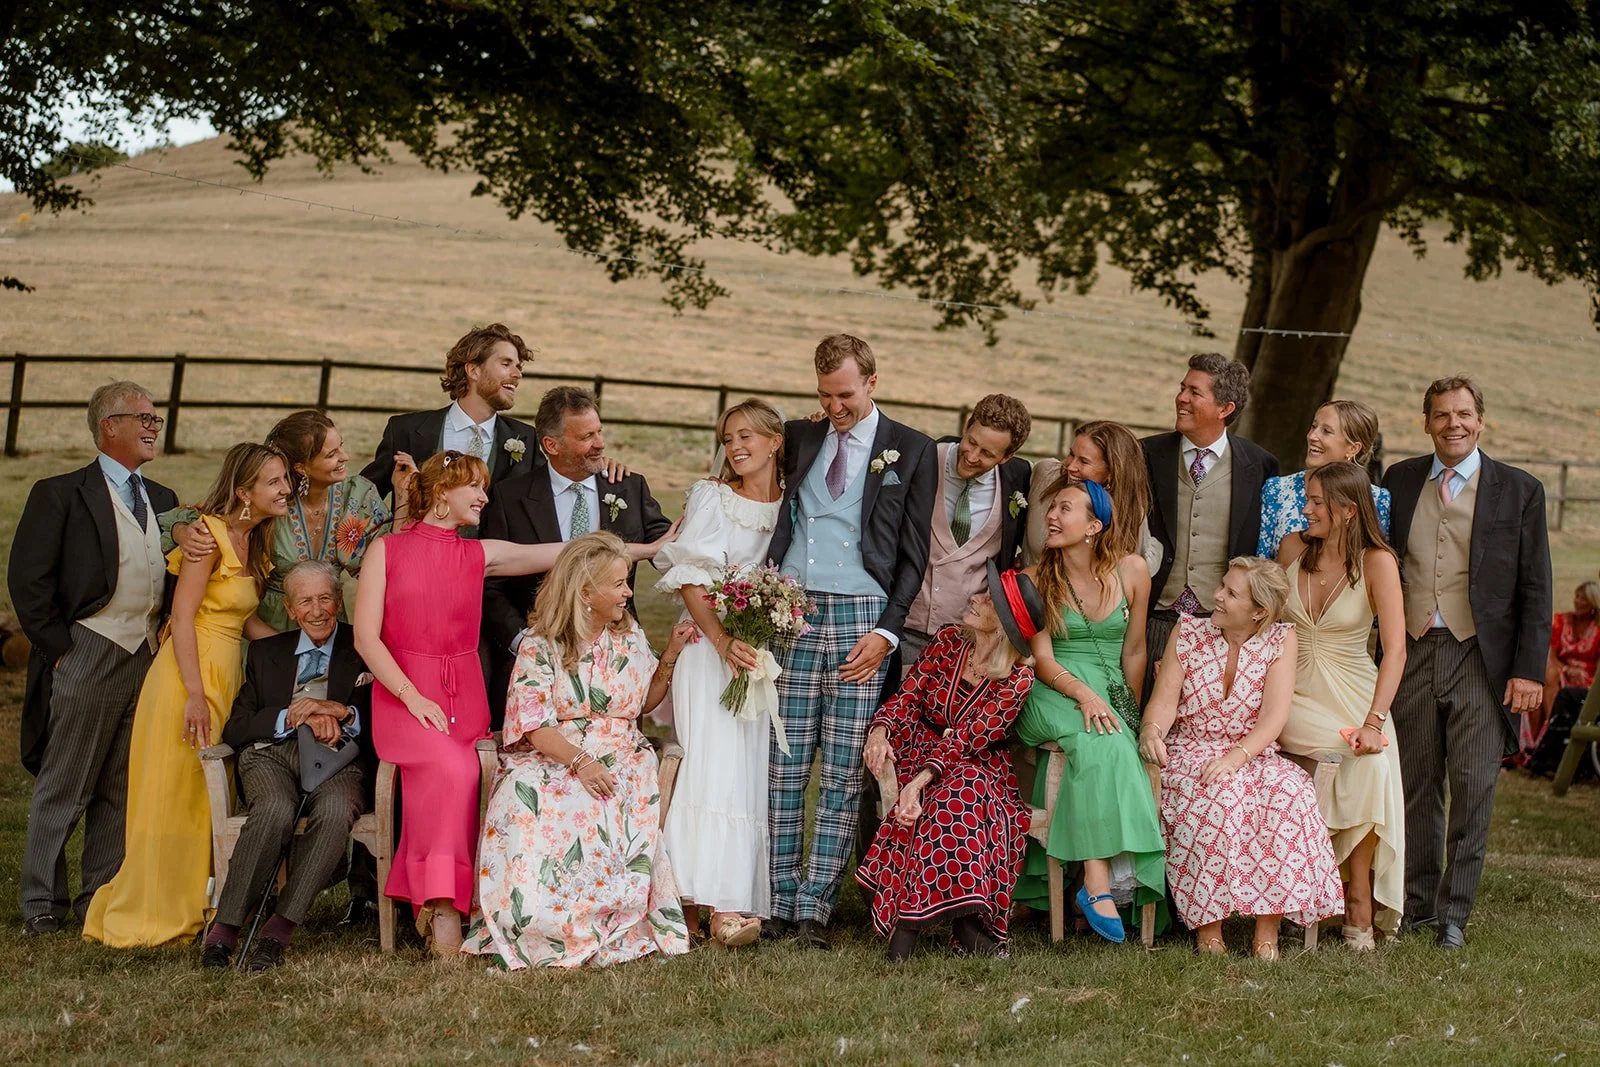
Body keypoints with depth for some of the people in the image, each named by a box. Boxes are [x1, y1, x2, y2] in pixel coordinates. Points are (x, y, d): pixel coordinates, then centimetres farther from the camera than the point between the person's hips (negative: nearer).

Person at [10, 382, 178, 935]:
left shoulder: (162, 500, 17)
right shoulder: (60, 494, -1)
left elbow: (172, 579, 18)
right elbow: (28, 580, -6)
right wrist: (59, 649, -9)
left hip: (149, 658, 6)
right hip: (89, 656, -5)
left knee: (123, 786, 8)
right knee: (64, 785, 0)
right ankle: (42, 901, 9)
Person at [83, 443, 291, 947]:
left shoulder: (253, 542, 14)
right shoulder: (210, 534, -13)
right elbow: (183, 617, -17)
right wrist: (194, 695, -22)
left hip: (226, 678, 9)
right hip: (190, 676, -9)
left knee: (207, 799, 11)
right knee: (173, 796, -3)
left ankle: (189, 904, 19)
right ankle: (150, 913, 5)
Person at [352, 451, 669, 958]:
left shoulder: (480, 554, 13)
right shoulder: (387, 549, 5)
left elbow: (565, 554, 10)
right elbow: (366, 636, -1)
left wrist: (650, 548, 6)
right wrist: (414, 698, -12)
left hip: (464, 698, 3)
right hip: (402, 697, -3)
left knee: (451, 775, -26)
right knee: (449, 768, -31)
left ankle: (432, 899, -18)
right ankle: (442, 902, -26)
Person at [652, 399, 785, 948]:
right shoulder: (711, 497, 1)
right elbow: (689, 579, -6)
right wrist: (723, 641, -18)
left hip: (766, 653, 4)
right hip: (710, 648, -4)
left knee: (754, 773, -2)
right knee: (717, 764, -15)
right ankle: (720, 903, -20)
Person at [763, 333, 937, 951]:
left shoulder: (911, 452, 6)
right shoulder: (800, 440, 15)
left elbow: (913, 554, 3)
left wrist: (885, 632, -7)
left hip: (861, 617, -2)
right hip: (790, 613, 3)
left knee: (845, 772, -4)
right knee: (784, 766, -1)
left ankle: (816, 909, -1)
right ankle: (779, 904, 4)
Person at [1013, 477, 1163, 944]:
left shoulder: (1131, 571, 4)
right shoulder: (1036, 580, 0)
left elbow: (1133, 651, 9)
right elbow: (1042, 659, -6)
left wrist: (1132, 712, 4)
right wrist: (1085, 695, -21)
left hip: (1112, 697, 3)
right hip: (1052, 697, -3)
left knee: (1115, 743, -30)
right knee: (1102, 739, -33)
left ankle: (1098, 882, -29)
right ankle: (1101, 882, -40)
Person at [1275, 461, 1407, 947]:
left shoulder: (1377, 562, -9)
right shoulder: (1293, 548, 1)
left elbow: (1395, 650, -16)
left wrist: (1374, 721, -27)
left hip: (1353, 696, -1)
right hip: (1294, 697, 1)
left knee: (1374, 763, -29)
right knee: (1362, 757, -27)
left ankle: (1360, 909, -17)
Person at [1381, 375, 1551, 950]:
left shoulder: (1519, 490, 2)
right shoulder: (1399, 481, 9)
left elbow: (1535, 590, 1)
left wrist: (1529, 670, -5)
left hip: (1480, 657, -2)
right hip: (1411, 651, 2)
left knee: (1474, 789, -2)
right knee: (1416, 786, 8)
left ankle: (1454, 912, 9)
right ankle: (1417, 902, 20)